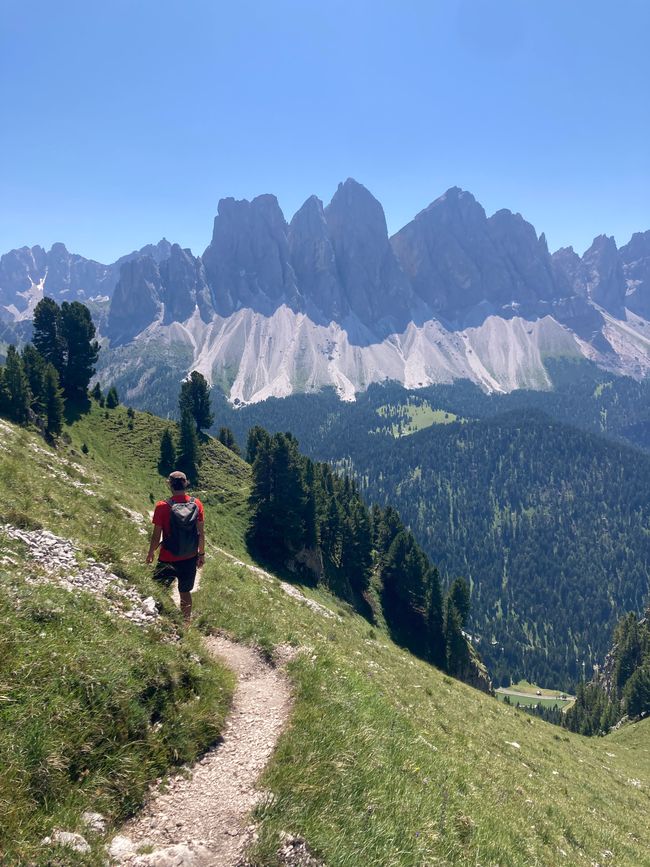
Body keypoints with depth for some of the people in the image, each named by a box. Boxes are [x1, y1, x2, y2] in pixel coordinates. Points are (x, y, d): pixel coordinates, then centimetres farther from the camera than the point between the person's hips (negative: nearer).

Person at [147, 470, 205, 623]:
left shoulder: (162, 507, -18)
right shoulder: (196, 504, -9)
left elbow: (156, 535, -10)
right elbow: (201, 533, -2)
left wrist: (150, 553, 6)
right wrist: (201, 554, 11)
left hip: (168, 559, -3)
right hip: (190, 558, 4)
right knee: (185, 593, 20)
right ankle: (186, 623, 31)